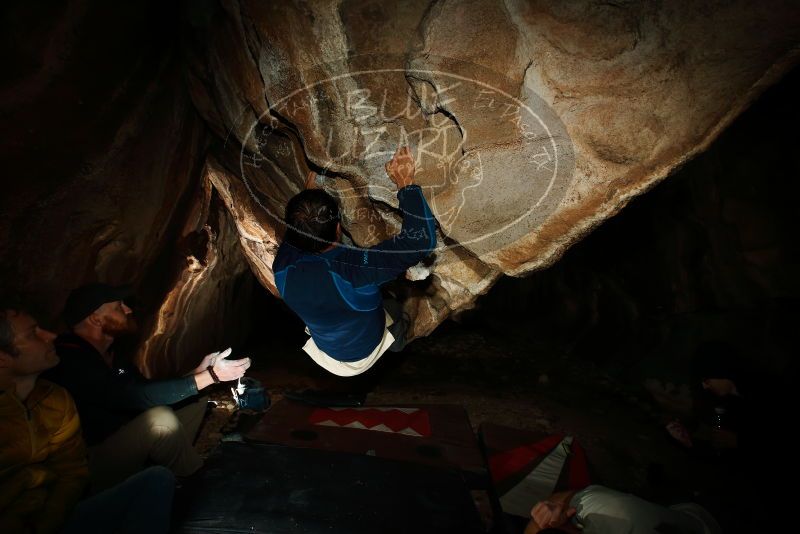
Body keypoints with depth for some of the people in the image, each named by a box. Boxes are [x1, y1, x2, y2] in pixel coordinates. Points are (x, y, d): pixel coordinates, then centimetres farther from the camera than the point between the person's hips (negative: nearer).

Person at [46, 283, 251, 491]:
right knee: (160, 419, -32)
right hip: (89, 465, -9)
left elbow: (148, 388, 8)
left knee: (196, 401, 5)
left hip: (123, 443, 9)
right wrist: (210, 376, -30)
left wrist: (197, 372, -6)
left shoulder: (108, 354, 8)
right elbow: (137, 396, -32)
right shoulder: (71, 362, -23)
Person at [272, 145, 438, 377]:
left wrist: (308, 194, 6)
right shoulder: (355, 267, -46)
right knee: (393, 306, 24)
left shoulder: (282, 267, -28)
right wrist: (406, 184, -37)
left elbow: (293, 235, -3)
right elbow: (421, 240, -44)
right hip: (363, 355, -3)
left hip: (324, 350, 3)